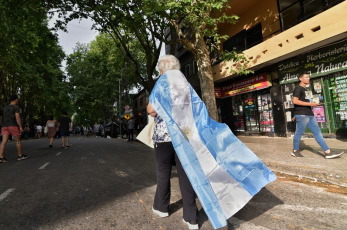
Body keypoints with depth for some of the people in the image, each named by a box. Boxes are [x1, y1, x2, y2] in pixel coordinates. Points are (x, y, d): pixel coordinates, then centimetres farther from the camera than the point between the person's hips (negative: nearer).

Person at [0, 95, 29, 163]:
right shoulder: (16, 107, -5)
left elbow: (6, 118, 24)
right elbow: (17, 117, -14)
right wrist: (20, 127, -13)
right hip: (13, 126, -6)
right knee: (18, 140, 5)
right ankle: (20, 156, 11)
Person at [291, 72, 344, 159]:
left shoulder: (305, 90, 23)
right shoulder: (298, 88, -6)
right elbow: (295, 101, -18)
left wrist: (296, 115, 24)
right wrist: (310, 103, -16)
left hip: (310, 114, 9)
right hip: (302, 115, -9)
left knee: (317, 132, 5)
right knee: (299, 133, -3)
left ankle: (328, 152, 7)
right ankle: (295, 151, 10)